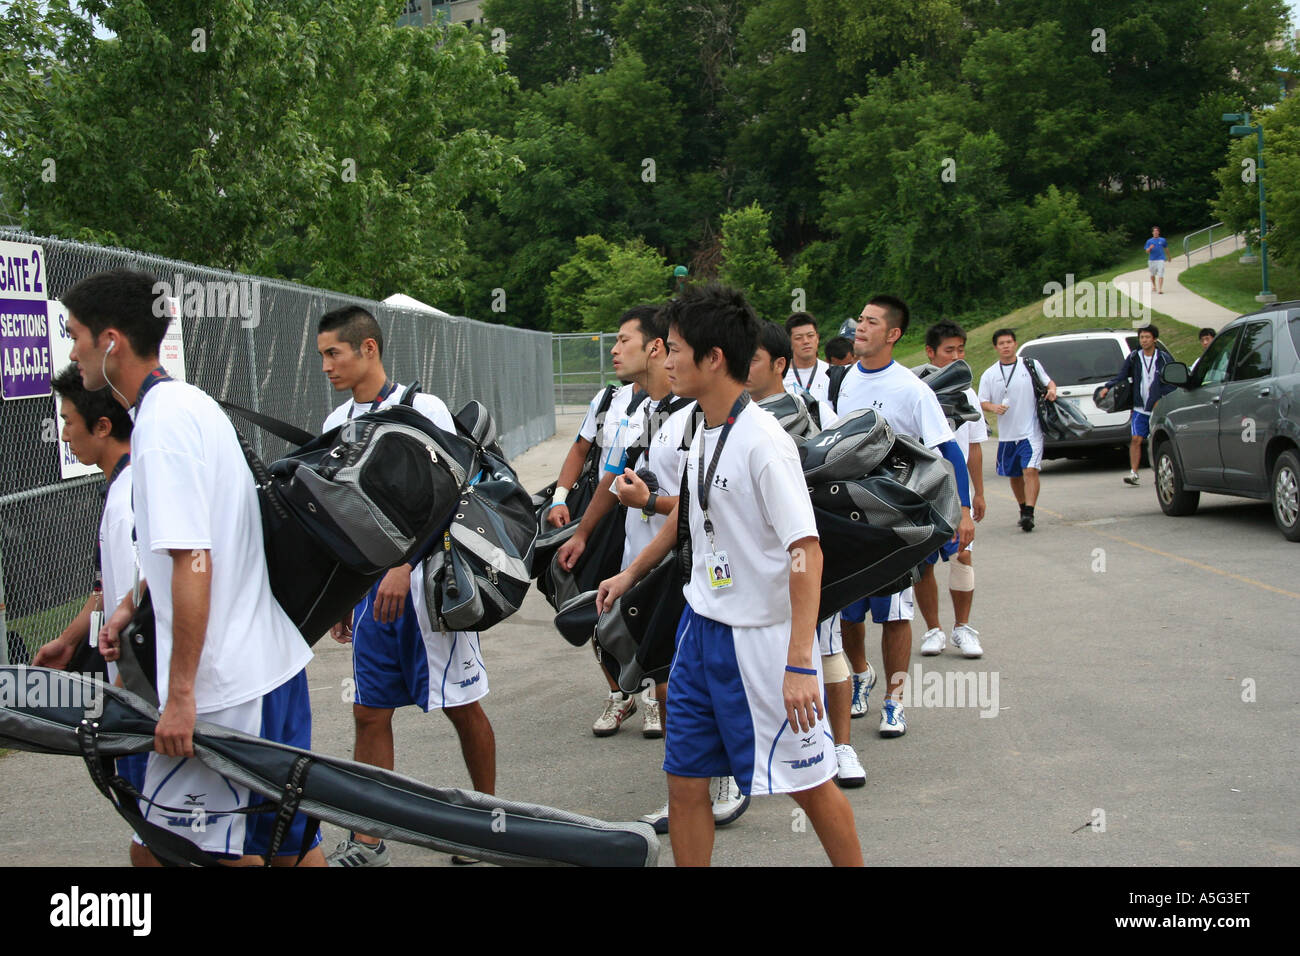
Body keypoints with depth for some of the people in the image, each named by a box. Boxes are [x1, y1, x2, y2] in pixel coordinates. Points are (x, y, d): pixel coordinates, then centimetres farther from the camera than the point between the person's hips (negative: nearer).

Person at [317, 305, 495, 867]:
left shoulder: (423, 410, -8)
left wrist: (403, 567, -24)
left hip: (428, 580, -6)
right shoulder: (337, 425, 11)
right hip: (373, 586, 6)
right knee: (369, 712, 5)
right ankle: (366, 844, 13)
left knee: (461, 706, 4)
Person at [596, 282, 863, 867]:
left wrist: (800, 663, -30)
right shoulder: (704, 434, 6)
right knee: (685, 780, 9)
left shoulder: (764, 442, -20)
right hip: (702, 625, 8)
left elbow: (807, 551, -25)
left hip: (761, 638, -8)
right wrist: (632, 572, 33)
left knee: (807, 782, 5)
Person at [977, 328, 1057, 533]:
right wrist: (994, 407, -16)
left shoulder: (1032, 365, 2)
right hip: (1007, 434, 3)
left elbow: (1048, 382, 14)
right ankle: (1023, 508, 34)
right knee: (1014, 475, 14)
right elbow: (982, 402, 5)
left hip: (1031, 431, -3)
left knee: (1030, 470, -18)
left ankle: (1029, 514, -21)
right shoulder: (989, 374, 4)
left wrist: (1052, 390, -8)